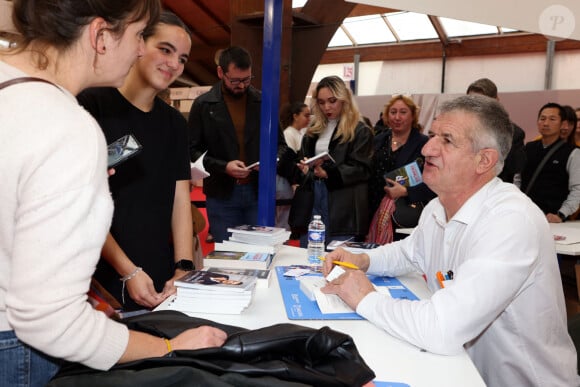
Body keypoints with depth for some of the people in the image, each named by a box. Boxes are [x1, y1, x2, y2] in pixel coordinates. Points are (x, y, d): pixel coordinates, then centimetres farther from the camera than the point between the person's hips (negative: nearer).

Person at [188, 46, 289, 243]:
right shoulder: (203, 105, 1)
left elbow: (280, 143, 13)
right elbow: (192, 150, -1)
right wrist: (223, 167, -15)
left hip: (259, 192, 2)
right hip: (222, 196, -1)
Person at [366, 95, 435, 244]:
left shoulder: (424, 144, -1)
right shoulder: (378, 141, 14)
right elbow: (368, 174, 16)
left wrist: (405, 191, -16)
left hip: (408, 213, -4)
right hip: (377, 211, 4)